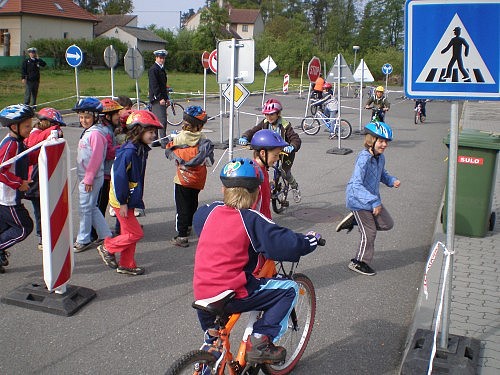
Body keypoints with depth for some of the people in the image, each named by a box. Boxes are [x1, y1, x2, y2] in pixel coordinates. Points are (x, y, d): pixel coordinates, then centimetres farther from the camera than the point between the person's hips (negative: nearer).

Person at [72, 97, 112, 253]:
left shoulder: (96, 133, -17)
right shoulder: (87, 132, 15)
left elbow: (96, 157, -21)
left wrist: (89, 178, -20)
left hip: (92, 178, -10)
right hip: (84, 177, 10)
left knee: (85, 208, -1)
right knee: (92, 207, 15)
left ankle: (83, 240, 10)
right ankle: (104, 235, 22)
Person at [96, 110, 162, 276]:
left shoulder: (141, 150, 6)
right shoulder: (129, 152, -23)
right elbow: (119, 177, -24)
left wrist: (137, 199, 18)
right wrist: (122, 202, -21)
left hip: (130, 199, 9)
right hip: (121, 201, -9)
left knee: (129, 232, 15)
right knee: (135, 233, -4)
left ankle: (127, 265, 26)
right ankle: (107, 248, 13)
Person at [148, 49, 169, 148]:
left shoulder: (161, 69, 19)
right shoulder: (153, 69, -10)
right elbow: (154, 85, -17)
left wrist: (166, 98, 20)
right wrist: (160, 98, -21)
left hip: (161, 98, 9)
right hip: (157, 99, -9)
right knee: (162, 120, -12)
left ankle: (155, 141, 17)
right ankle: (164, 142, -13)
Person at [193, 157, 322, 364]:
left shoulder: (210, 211, 5)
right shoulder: (251, 220, -11)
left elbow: (197, 220, 31)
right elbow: (287, 244, -16)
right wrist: (312, 239, 4)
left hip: (200, 293, 7)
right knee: (289, 289, 5)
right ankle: (260, 341, 1)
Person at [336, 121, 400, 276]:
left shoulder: (380, 157, 0)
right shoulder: (364, 159, -27)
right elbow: (356, 185, -34)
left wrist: (392, 181, 1)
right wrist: (374, 202, -37)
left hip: (372, 198, 8)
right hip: (359, 200, -8)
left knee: (387, 224, 12)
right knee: (369, 232, -1)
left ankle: (353, 220, 23)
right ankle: (359, 262, 18)